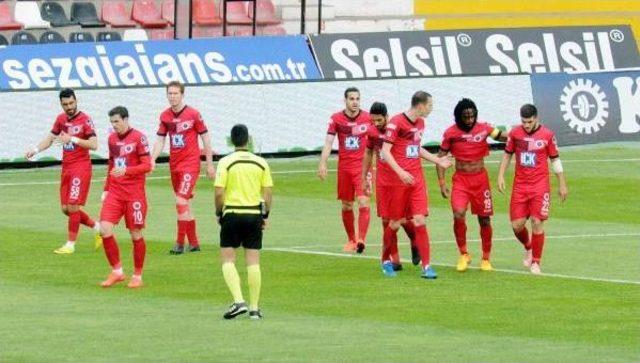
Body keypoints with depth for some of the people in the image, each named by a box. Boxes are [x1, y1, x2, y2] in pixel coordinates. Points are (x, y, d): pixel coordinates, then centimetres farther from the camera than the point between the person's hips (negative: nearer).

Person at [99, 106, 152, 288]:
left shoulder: (138, 138, -8)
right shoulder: (112, 138, 11)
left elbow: (147, 165, -13)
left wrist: (126, 171, -27)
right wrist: (106, 190, 18)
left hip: (134, 194, -5)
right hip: (115, 192, 5)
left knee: (136, 233, 2)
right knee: (105, 228, -10)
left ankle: (137, 276, 15)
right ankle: (117, 271, 2)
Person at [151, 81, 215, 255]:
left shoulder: (193, 114, -9)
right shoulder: (165, 116, 5)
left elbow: (205, 137, -3)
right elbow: (160, 140, 9)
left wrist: (210, 164, -1)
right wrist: (152, 159, -7)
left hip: (190, 164, -6)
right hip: (174, 165, 6)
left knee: (181, 202, -16)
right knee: (185, 204, 11)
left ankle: (180, 243, -12)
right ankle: (194, 243, 21)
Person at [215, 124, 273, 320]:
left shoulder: (226, 162, -7)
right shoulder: (261, 163, 2)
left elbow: (219, 192, -12)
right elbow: (268, 192, 3)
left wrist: (218, 212, 3)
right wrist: (266, 215, 13)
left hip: (232, 214, -3)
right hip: (254, 214, 3)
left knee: (228, 260, 5)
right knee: (253, 262, 6)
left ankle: (238, 301, -12)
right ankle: (254, 308, 7)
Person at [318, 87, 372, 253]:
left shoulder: (368, 118, -1)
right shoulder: (336, 118, -1)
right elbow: (328, 142, -5)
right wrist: (322, 163, -16)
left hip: (363, 165, -1)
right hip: (344, 167, 1)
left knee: (363, 202, -16)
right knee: (346, 206, 9)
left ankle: (361, 240, -20)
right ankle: (351, 240, 23)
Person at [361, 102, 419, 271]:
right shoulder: (372, 132, 1)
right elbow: (368, 154, 17)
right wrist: (364, 178, 18)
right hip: (382, 180, 4)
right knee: (386, 220, 0)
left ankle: (415, 244, 27)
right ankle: (394, 260, 5)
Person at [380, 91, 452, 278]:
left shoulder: (420, 123, 12)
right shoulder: (396, 123, -12)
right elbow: (385, 151, -15)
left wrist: (438, 160, 25)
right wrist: (401, 172, -25)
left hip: (417, 179, 5)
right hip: (399, 179, -5)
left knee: (420, 221, -4)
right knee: (395, 223, 5)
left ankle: (426, 266, -5)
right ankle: (386, 261, 26)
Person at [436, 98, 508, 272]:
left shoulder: (483, 128, -3)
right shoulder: (451, 133, -4)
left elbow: (503, 136, -5)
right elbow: (440, 157, 3)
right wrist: (442, 183, -2)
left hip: (480, 179, 1)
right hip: (460, 179, -1)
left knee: (484, 219, 5)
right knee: (458, 214, -21)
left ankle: (486, 259, 20)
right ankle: (463, 254, -4)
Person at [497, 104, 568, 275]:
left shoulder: (547, 135, -3)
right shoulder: (515, 133, 1)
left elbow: (555, 159, 5)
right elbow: (507, 154, 13)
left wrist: (562, 184, 6)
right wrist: (501, 176, 3)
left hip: (540, 186, -2)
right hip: (520, 185, 2)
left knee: (537, 222, -9)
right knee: (517, 225, -1)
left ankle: (536, 262, 2)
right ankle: (528, 248, 31)